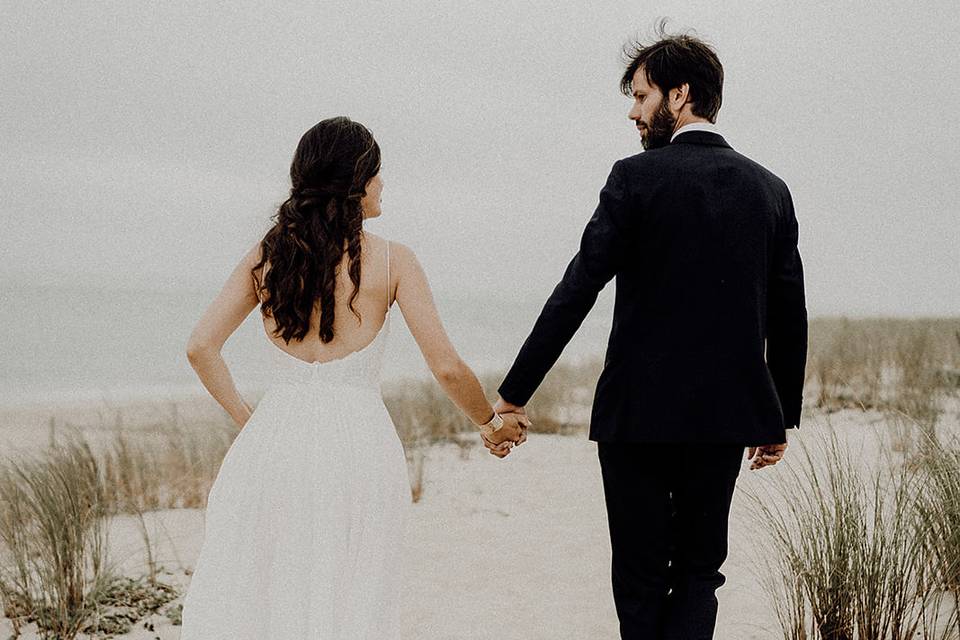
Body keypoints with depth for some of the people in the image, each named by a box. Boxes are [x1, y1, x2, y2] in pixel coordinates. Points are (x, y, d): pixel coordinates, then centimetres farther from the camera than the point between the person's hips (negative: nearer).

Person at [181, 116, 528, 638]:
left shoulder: (267, 254, 5)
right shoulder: (390, 260, -3)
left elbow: (200, 347, 2)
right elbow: (447, 368, -5)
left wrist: (245, 419, 15)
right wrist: (492, 424, 12)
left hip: (274, 444, 3)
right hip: (356, 443, -2)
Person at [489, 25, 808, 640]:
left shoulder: (638, 177, -8)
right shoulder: (771, 189, 6)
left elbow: (577, 290, -12)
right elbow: (789, 319, 8)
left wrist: (513, 394, -9)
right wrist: (781, 419, 18)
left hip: (639, 411, -4)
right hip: (728, 414, 4)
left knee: (641, 577, 9)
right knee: (699, 571, 14)